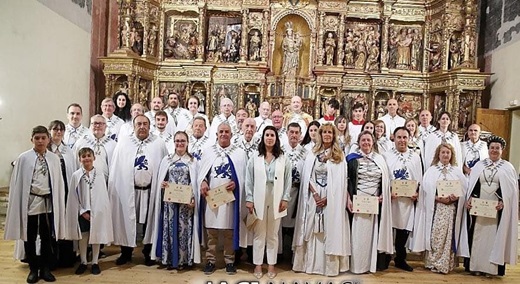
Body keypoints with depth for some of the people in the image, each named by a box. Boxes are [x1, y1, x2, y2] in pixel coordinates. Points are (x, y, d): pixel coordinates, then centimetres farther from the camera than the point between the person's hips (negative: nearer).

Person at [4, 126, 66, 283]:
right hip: (30, 202, -1)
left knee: (47, 237, 11)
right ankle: (33, 269, 26)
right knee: (29, 237, 10)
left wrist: (59, 205, 2)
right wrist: (18, 205, -5)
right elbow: (17, 183, -2)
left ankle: (45, 269, 25)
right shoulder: (23, 158, -3)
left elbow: (59, 183, 4)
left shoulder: (54, 158, 2)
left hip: (49, 202, 1)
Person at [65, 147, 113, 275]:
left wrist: (101, 211, -6)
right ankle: (83, 262, 25)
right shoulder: (76, 175, -4)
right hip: (82, 212, 0)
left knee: (96, 237, 7)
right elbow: (73, 196, -2)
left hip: (97, 212, 0)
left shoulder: (100, 175, -3)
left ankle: (95, 263, 20)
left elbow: (104, 195, -1)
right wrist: (83, 211, -7)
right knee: (83, 237, 10)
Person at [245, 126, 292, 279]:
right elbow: (249, 180, 0)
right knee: (259, 234, 8)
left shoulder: (283, 159, 4)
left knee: (273, 235, 11)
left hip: (276, 200, 1)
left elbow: (288, 180, 2)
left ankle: (271, 265, 22)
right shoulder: (254, 158, 2)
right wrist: (249, 199, -6)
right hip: (259, 200, 0)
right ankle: (258, 264, 20)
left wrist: (285, 199, -4)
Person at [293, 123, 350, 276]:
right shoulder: (313, 153, 9)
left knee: (330, 230, 0)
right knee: (313, 231, 4)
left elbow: (340, 179, -3)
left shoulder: (339, 155, 4)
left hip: (332, 198, -2)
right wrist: (315, 194, -10)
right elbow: (307, 176, 3)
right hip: (314, 197, 2)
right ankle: (311, 263, 13)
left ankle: (330, 265, 9)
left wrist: (328, 197, -12)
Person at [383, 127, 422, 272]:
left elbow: (419, 179, 11)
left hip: (408, 199, 3)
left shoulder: (415, 157, 10)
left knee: (404, 228, 9)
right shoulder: (386, 156, 1)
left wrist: (417, 193, -4)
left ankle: (400, 259, 23)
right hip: (390, 198, -2)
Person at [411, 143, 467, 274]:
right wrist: (439, 198, -18)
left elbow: (464, 189, 4)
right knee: (436, 235, -5)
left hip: (452, 208, 2)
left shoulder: (457, 171, 10)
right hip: (435, 208, -2)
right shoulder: (432, 170, 3)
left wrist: (456, 197, -14)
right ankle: (434, 262, 5)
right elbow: (426, 189, -6)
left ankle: (447, 263, 14)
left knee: (449, 236, 4)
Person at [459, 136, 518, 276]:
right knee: (477, 235, 4)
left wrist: (503, 202, -15)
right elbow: (472, 184, 7)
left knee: (493, 236, 2)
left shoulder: (508, 167, 4)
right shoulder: (479, 165, 8)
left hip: (497, 208, -1)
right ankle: (475, 265, 11)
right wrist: (469, 199, -6)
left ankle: (491, 267, 10)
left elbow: (511, 189, -1)